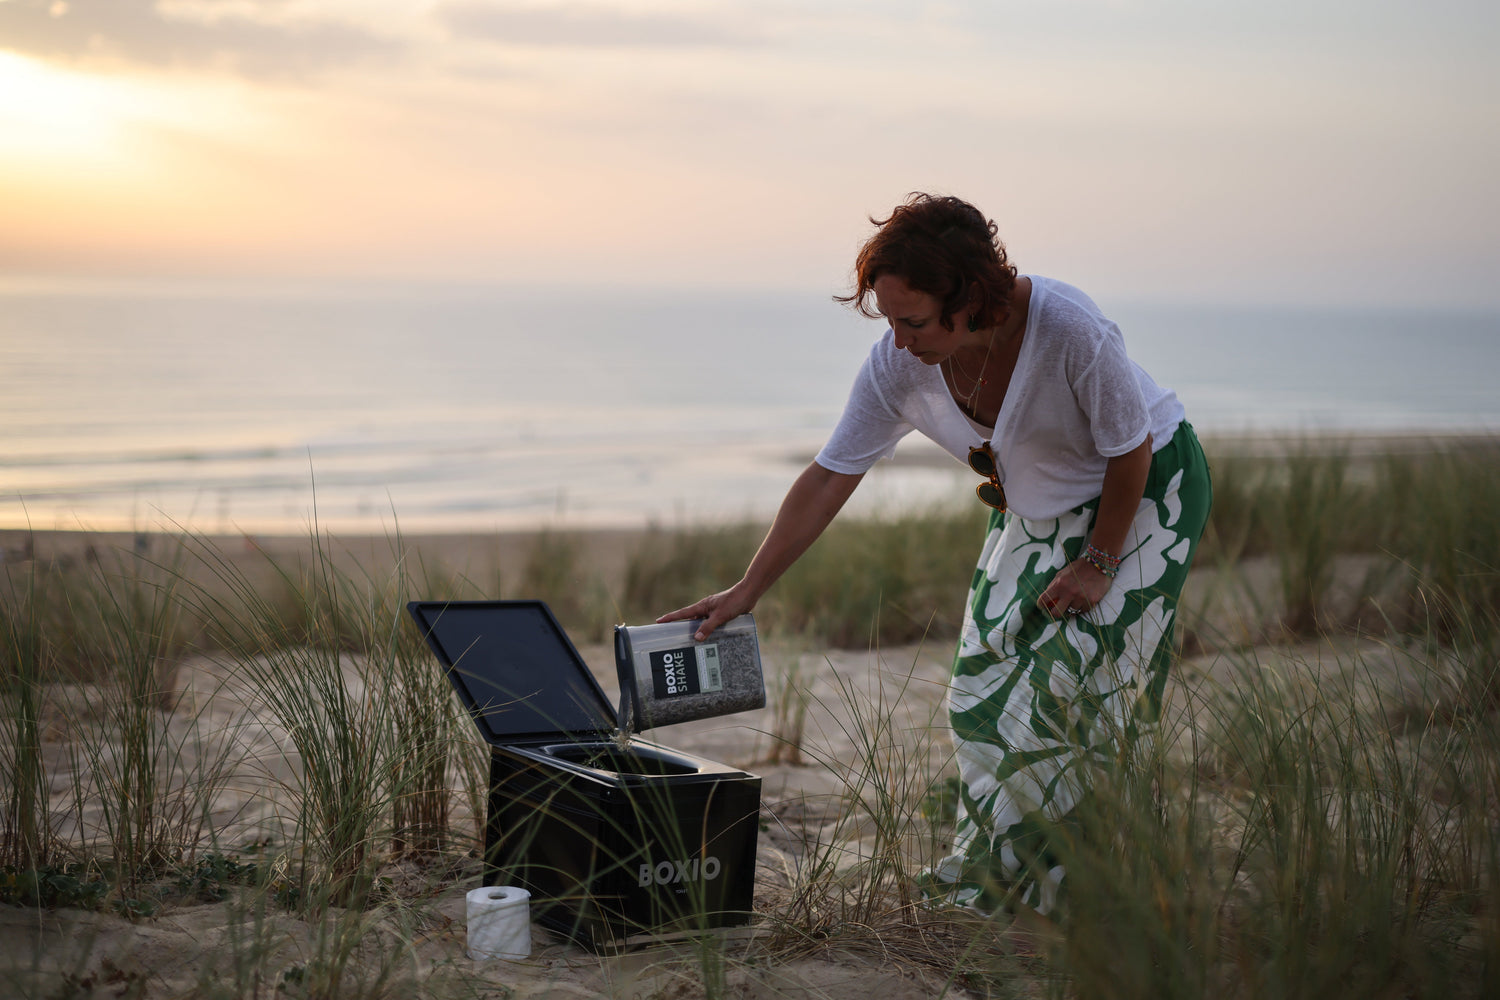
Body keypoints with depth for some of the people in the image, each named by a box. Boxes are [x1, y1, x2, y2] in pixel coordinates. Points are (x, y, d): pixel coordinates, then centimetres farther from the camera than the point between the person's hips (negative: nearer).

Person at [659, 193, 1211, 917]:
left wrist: (1098, 564, -16)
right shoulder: (898, 363, -22)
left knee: (1074, 690, -13)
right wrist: (745, 591, -17)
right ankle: (990, 882, 11)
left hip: (1144, 492, -5)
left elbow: (1130, 453, -21)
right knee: (986, 688, -3)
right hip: (1032, 512, 5)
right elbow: (828, 478, -16)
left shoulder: (1069, 329, -36)